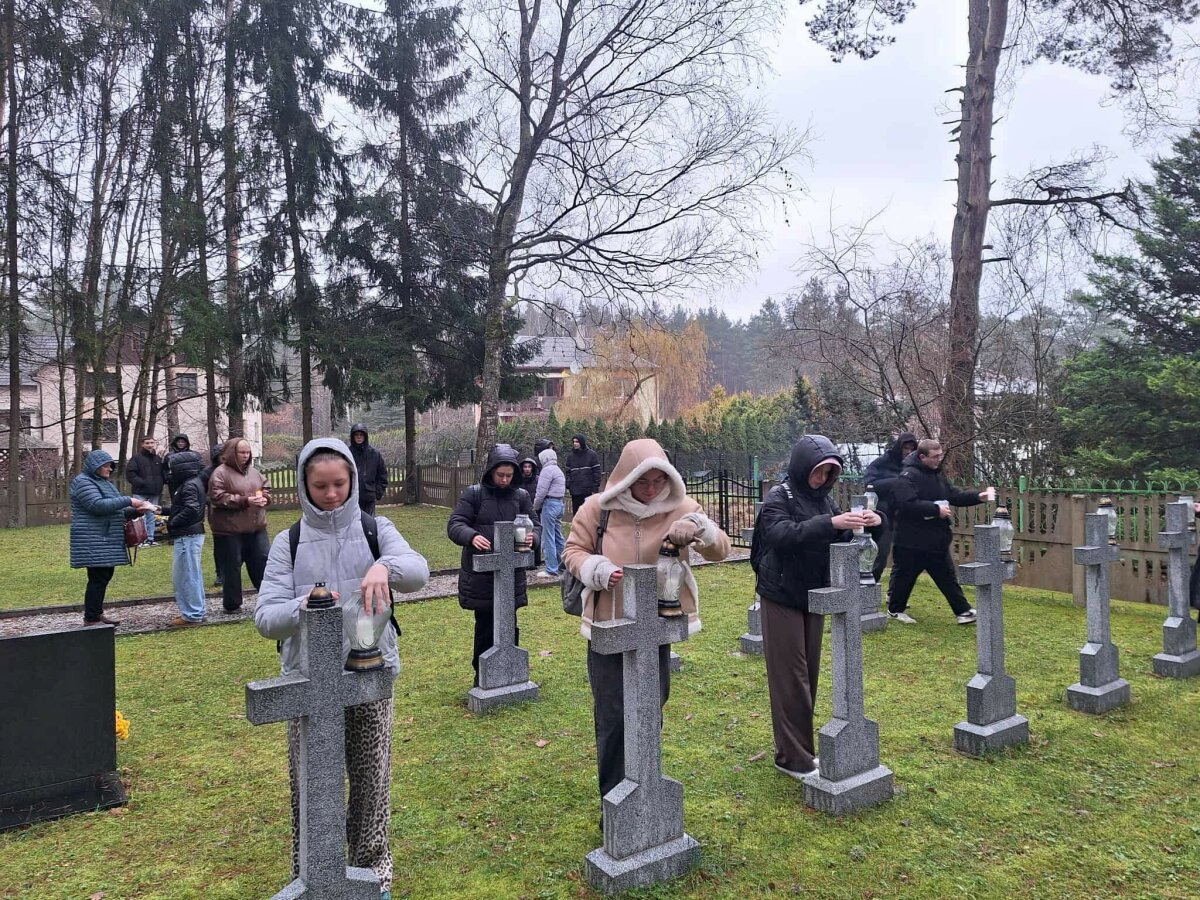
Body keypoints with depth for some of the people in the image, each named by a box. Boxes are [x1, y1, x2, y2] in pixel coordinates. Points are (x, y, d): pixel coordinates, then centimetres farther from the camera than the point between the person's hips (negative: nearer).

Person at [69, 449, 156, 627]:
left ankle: (97, 613, 20)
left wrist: (135, 511, 5)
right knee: (98, 578, -8)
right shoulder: (83, 482, -10)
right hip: (94, 542, -9)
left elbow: (114, 510, 22)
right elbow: (98, 505, -23)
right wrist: (128, 501, -21)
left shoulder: (104, 482, 19)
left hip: (107, 541, 9)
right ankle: (91, 619, -2)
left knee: (105, 576, 12)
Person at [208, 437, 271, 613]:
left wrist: (264, 498, -4)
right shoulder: (220, 473, -10)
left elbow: (266, 489, 20)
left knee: (262, 561, 10)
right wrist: (245, 501, -23)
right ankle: (232, 604, 15)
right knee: (231, 567, 3)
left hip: (256, 528, 6)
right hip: (229, 529, -6)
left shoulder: (254, 471, 12)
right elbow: (218, 498, -19)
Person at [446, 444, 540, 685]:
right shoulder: (473, 494, -3)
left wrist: (532, 537, -17)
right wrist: (472, 536, -30)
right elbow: (454, 524, -8)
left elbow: (535, 524, 7)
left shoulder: (521, 496, 7)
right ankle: (482, 675, 22)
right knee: (484, 626, 7)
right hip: (480, 575, -2)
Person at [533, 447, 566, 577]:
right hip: (559, 503, 10)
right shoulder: (559, 471, 20)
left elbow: (542, 491, -14)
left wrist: (535, 506, -2)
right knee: (558, 536, 15)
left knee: (548, 538, -6)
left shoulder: (547, 470, -10)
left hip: (549, 504, -10)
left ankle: (551, 569, -6)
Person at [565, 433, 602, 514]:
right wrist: (568, 485, 0)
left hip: (588, 491, -3)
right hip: (575, 491, 3)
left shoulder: (591, 454, 0)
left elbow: (596, 471, -2)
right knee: (576, 513, 7)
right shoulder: (570, 456, 10)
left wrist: (595, 488, -8)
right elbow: (567, 472, 13)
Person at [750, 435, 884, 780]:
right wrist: (829, 523, -41)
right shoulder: (779, 496, -13)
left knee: (809, 674, 12)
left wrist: (872, 523, -13)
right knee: (790, 677, -2)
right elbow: (781, 534, -31)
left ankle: (803, 748, 24)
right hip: (781, 598, -6)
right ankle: (793, 757, 6)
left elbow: (843, 539, 7)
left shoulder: (824, 498, 6)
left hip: (814, 597, 7)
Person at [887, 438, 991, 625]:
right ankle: (895, 610, 22)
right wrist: (936, 509, -24)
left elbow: (954, 495, 15)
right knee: (905, 576, 6)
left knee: (948, 578, 12)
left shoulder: (936, 475, 12)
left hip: (936, 541, 8)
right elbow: (907, 504, -30)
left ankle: (963, 612, 16)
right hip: (912, 542, -8)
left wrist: (978, 496, -1)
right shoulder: (907, 476, -18)